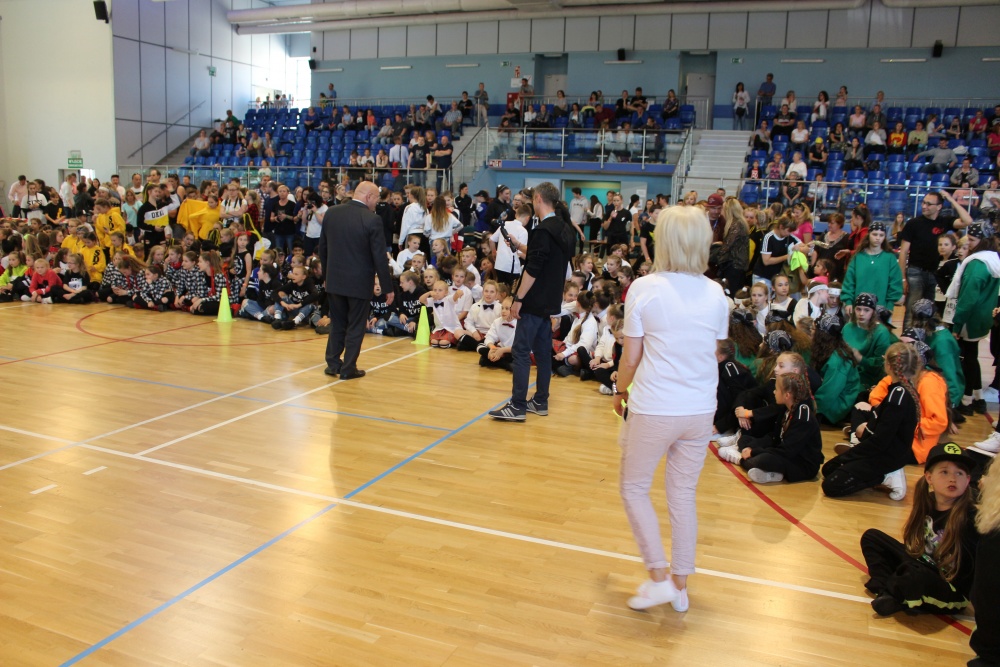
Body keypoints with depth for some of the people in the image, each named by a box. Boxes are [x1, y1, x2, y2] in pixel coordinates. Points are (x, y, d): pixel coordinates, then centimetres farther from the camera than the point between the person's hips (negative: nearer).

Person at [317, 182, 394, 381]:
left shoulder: (331, 213, 0)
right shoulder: (372, 220, -16)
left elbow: (322, 247, 8)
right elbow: (380, 257, -14)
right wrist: (388, 286, -6)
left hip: (334, 280, 5)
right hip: (359, 282, -5)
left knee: (337, 323, 18)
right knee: (355, 326, 8)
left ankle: (333, 363, 22)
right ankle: (348, 368, 12)